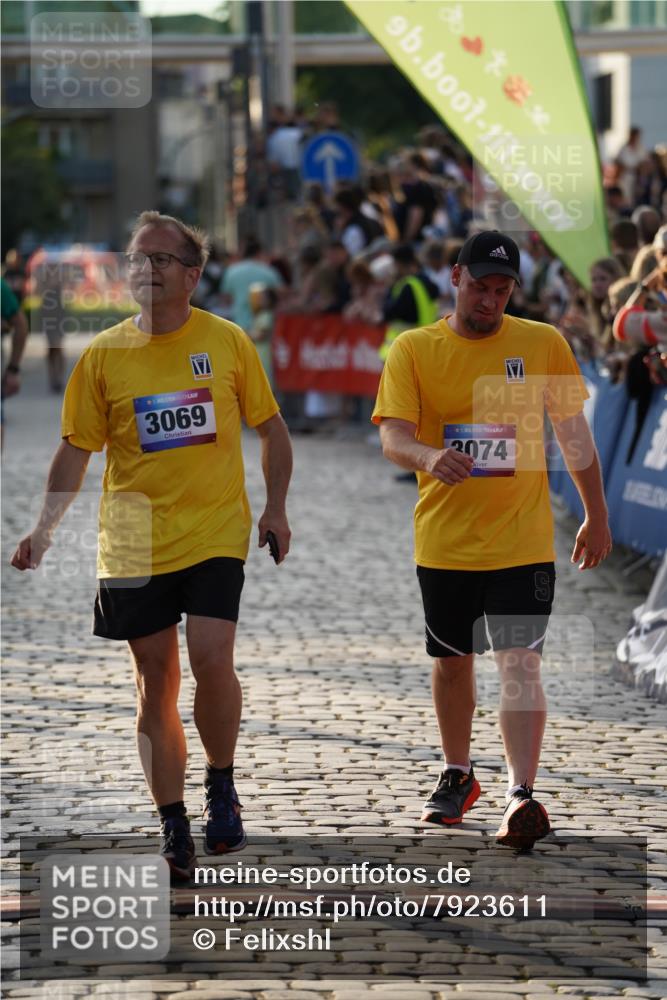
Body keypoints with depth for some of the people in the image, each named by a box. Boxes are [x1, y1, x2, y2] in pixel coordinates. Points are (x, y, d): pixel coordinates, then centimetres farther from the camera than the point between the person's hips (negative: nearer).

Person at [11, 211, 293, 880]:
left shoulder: (227, 342, 1)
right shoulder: (104, 355, 2)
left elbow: (270, 429, 11)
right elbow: (76, 449, 4)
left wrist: (276, 508, 1)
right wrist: (45, 527, -8)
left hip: (216, 535, -1)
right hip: (134, 544, 1)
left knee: (211, 657, -18)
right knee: (155, 681, 4)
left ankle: (221, 785, 7)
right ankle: (174, 831, 14)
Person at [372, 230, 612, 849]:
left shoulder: (542, 344, 1)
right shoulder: (414, 350, -3)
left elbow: (573, 432, 10)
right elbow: (391, 435, -13)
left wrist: (596, 516, 13)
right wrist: (428, 457, -36)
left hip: (522, 539, -1)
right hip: (444, 542, 1)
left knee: (519, 664, -11)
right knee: (452, 661, 15)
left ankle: (521, 796, -15)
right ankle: (457, 775, 34)